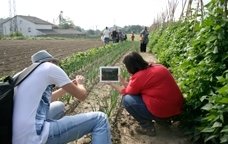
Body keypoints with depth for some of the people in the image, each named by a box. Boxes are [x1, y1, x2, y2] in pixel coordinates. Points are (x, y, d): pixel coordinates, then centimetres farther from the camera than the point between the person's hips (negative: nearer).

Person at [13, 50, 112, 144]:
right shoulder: (49, 67, -4)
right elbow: (82, 95, 0)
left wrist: (71, 84, 34)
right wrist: (80, 84, 22)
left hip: (19, 136, 9)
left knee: (59, 106, 32)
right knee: (100, 119, -6)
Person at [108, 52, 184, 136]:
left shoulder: (139, 76, -15)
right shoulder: (158, 67, 6)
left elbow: (126, 92, 4)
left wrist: (113, 85, 18)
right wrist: (126, 83, 22)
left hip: (163, 112, -8)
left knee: (126, 99, -5)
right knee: (141, 91, 24)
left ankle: (147, 127, 4)